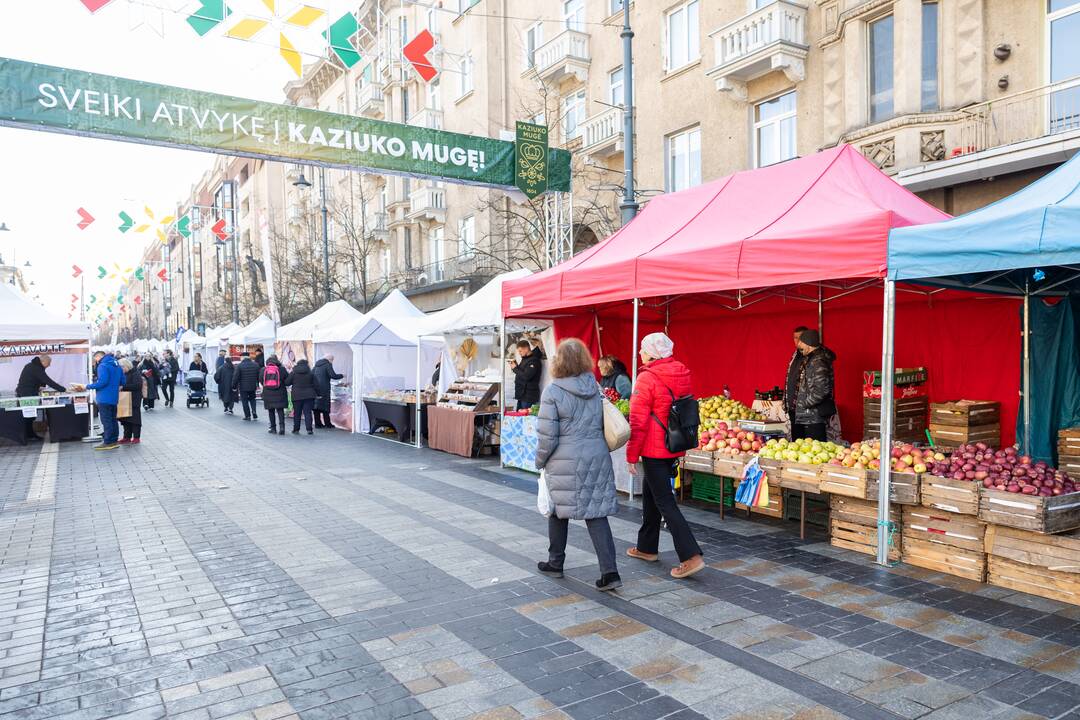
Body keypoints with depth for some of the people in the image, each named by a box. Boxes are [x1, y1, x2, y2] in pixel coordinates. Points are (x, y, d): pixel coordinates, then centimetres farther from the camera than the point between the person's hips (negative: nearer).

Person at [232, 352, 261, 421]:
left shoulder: (239, 366, -11)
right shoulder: (255, 365, 2)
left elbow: (236, 377, -10)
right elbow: (259, 376, 8)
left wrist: (234, 386, -1)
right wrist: (257, 385, 18)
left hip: (243, 387, -4)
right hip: (253, 387, 4)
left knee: (245, 401, 6)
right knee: (252, 399, 20)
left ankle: (248, 416, 8)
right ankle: (254, 412, 1)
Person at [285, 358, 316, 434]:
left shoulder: (293, 373, -1)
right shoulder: (310, 373, 2)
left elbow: (287, 383, 0)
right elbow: (315, 384, 3)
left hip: (297, 396, -1)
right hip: (308, 396, 1)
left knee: (297, 413, 8)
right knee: (308, 412, 0)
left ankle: (296, 429, 14)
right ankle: (309, 429, -8)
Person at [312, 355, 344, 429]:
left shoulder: (316, 365, 16)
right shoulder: (328, 365, -8)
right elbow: (333, 376, -16)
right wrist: (342, 375, -1)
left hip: (315, 388, 7)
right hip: (324, 389, -7)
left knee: (316, 405, 9)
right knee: (325, 406, -2)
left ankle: (318, 423, 11)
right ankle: (328, 424, 1)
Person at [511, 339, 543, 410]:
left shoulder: (534, 360, -14)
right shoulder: (525, 359, 16)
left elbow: (526, 376, -22)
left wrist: (515, 368, -11)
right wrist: (516, 365, 2)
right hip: (522, 395, 10)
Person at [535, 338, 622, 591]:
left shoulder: (553, 391, -12)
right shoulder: (595, 387, 4)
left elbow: (548, 435, -12)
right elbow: (603, 424, 11)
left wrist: (540, 461, 3)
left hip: (565, 462, -4)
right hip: (597, 457, 4)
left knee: (558, 511, 15)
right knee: (596, 513, 5)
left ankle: (555, 563, 29)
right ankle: (610, 572, 1)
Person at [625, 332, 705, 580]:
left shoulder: (647, 378, -16)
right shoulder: (682, 375, 7)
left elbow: (638, 422, -17)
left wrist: (632, 455, -9)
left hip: (654, 450, -8)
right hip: (675, 448, 8)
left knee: (665, 503, -3)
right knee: (650, 495, 21)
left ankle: (691, 557, -8)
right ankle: (647, 547, 33)